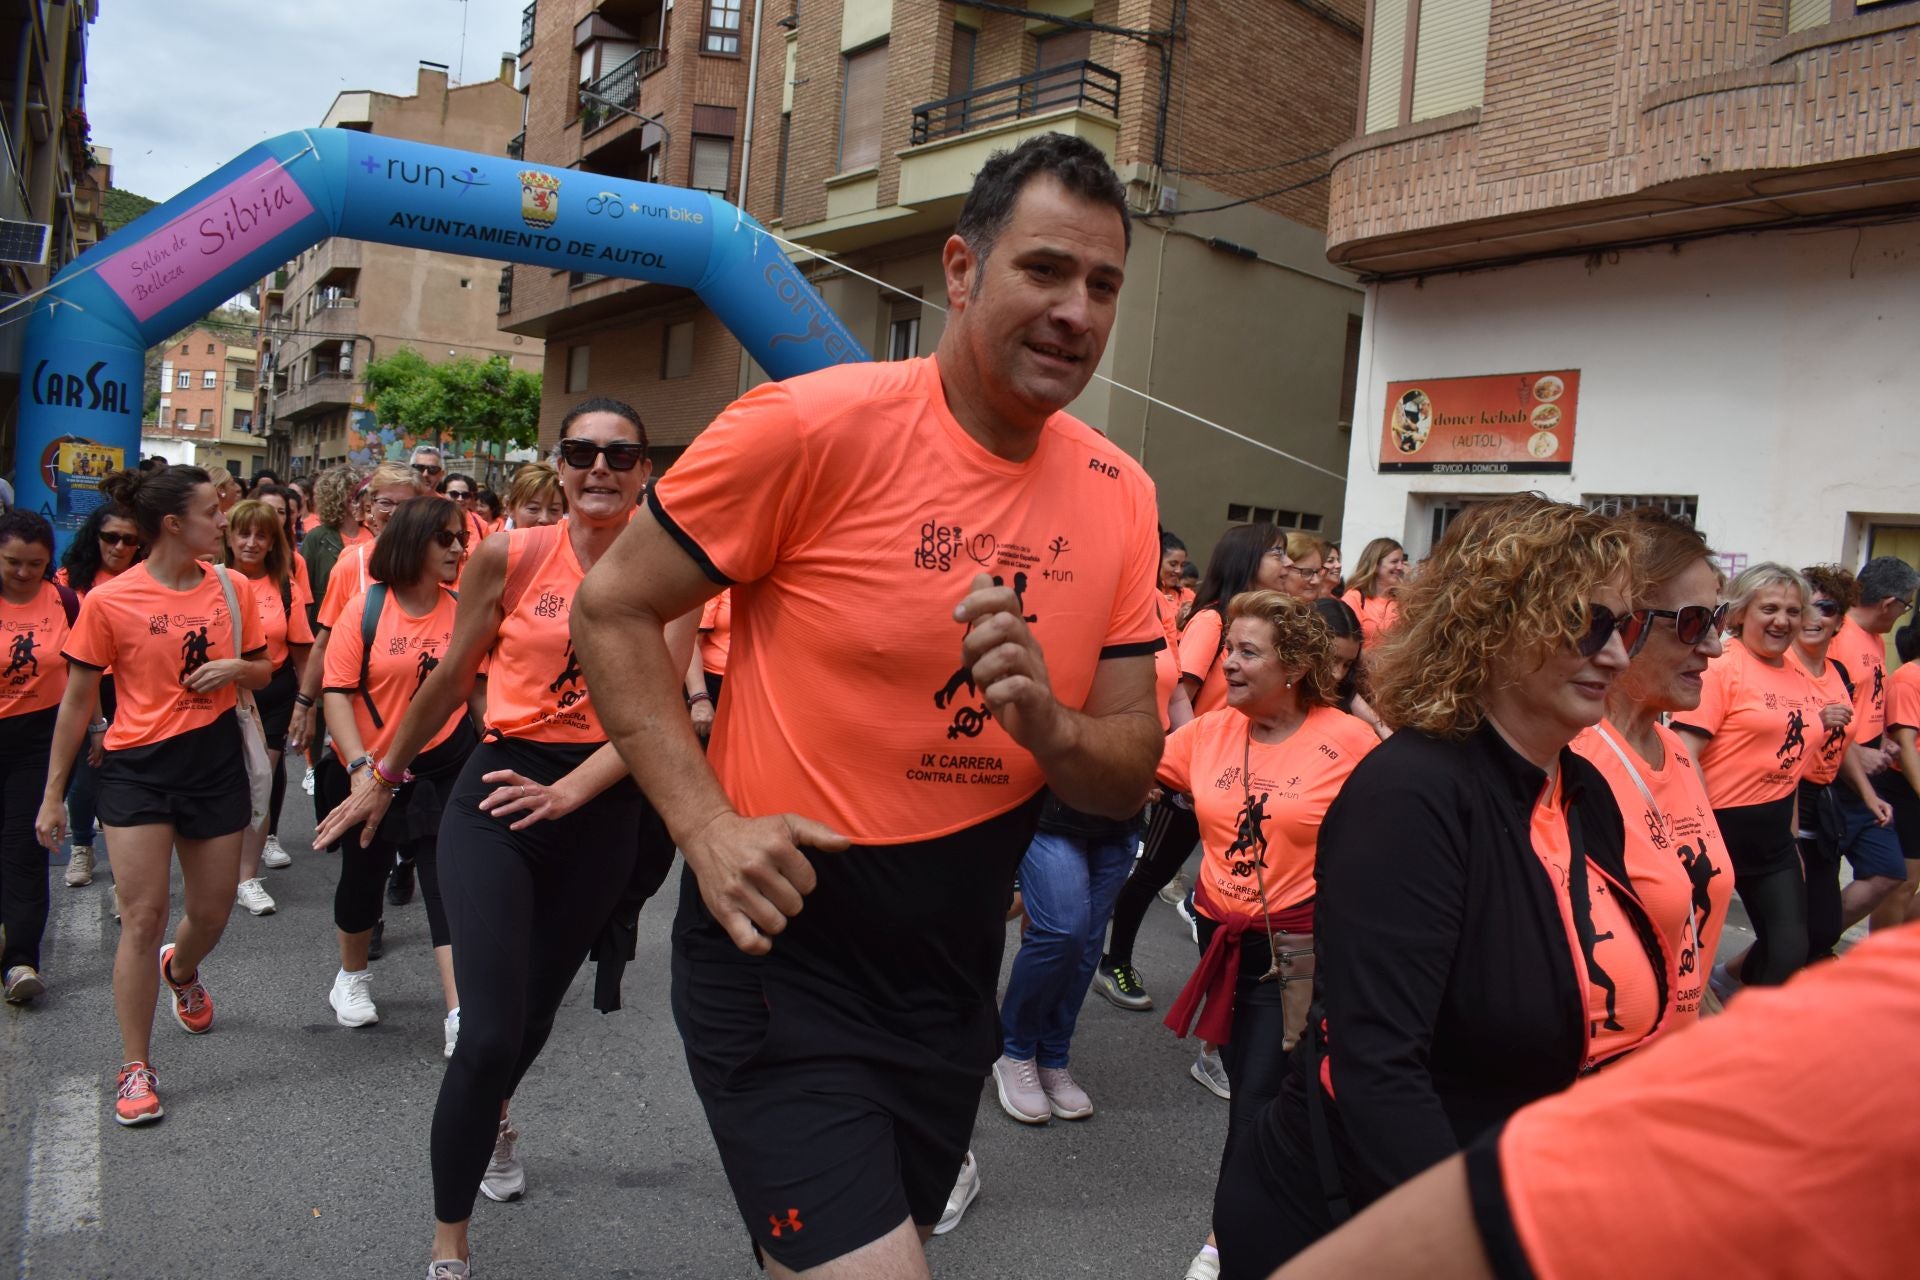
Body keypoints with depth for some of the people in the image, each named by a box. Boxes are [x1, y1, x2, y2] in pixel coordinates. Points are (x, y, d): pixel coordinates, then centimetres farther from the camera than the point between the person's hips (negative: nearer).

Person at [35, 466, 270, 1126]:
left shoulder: (232, 588, -1)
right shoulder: (109, 601, -10)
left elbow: (263, 672, 12)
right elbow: (77, 701, -2)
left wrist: (237, 667, -13)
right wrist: (53, 793, 2)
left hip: (215, 761, 3)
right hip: (137, 767, -3)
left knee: (212, 912, 13)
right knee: (143, 917, -5)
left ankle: (181, 970, 50)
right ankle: (136, 1069, 9)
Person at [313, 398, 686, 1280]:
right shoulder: (512, 556, -5)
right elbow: (449, 680, 6)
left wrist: (570, 791, -24)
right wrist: (381, 777, 15)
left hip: (604, 804, 2)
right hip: (499, 787, -2)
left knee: (535, 1010, 21)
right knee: (488, 1033, -12)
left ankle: (493, 1117, 57)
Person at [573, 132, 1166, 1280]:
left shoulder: (1121, 497, -2)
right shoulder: (817, 425, -17)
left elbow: (1131, 776, 1)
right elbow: (614, 610, -10)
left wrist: (1049, 725, -21)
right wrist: (706, 826, -21)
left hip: (954, 975, 6)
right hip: (783, 945, -6)